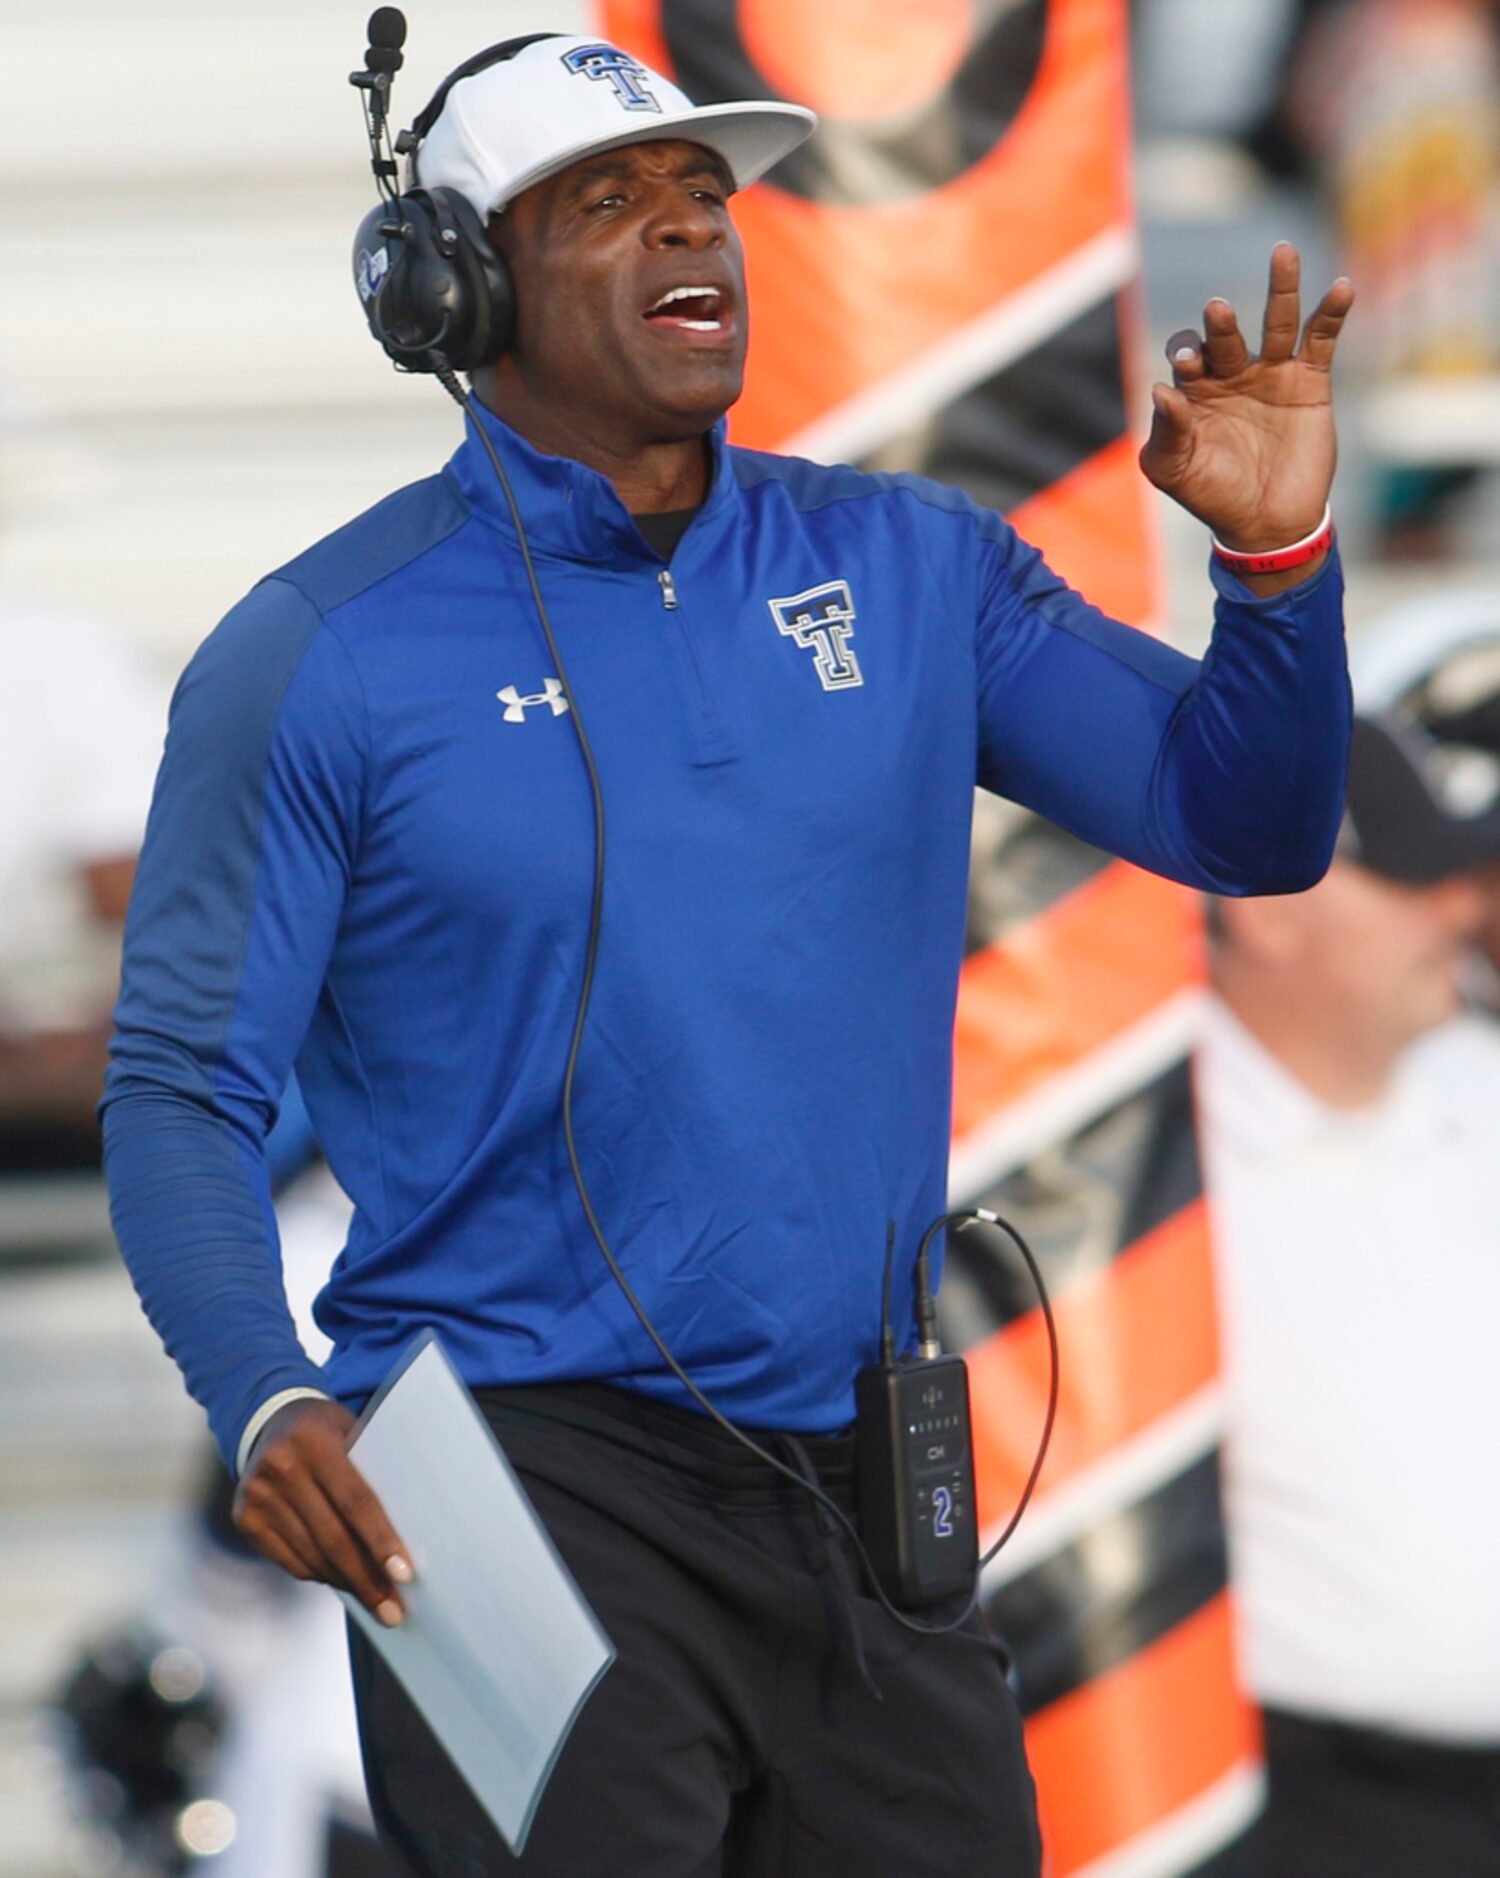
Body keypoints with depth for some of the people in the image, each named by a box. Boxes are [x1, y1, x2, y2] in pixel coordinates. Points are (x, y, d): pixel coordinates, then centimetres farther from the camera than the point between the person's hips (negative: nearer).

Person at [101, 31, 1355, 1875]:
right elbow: (182, 1094, -4)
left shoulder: (911, 569, 9)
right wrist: (269, 1405, -21)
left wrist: (1277, 560, -10)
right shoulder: (322, 653, -4)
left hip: (859, 1496, 4)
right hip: (527, 1485, -4)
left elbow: (1244, 822, 9)